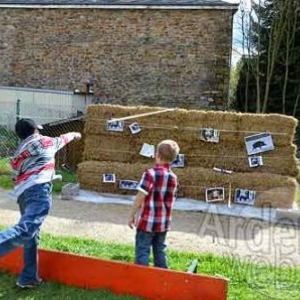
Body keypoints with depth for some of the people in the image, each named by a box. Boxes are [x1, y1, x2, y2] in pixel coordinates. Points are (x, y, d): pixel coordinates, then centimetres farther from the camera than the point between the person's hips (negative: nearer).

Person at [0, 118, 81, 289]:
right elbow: (62, 139, 31)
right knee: (26, 229, -24)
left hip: (22, 193, 8)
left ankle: (28, 279, 14)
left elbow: (16, 177, 22)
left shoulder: (18, 154, 27)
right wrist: (74, 135, 50)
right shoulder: (43, 142, 14)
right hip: (38, 190, -7)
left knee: (31, 235, 13)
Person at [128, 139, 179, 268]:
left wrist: (132, 215, -6)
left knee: (142, 251, 3)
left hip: (148, 221, -6)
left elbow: (140, 197, -15)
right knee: (160, 251, 16)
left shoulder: (151, 173, -15)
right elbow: (170, 201, 9)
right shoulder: (173, 178, 3)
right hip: (163, 222, 6)